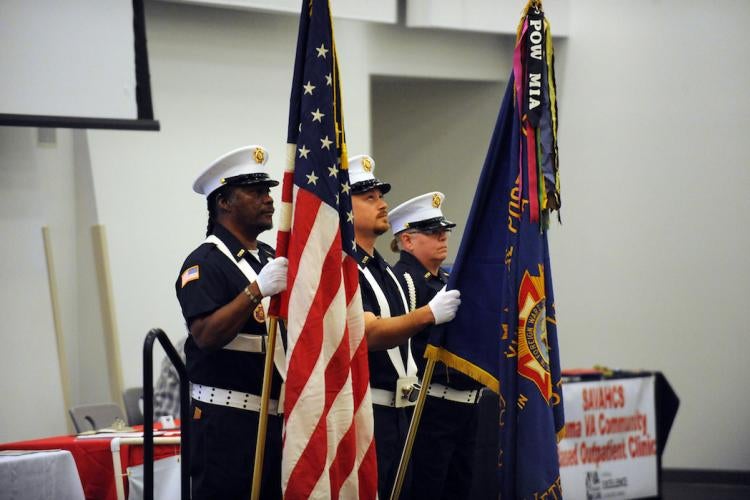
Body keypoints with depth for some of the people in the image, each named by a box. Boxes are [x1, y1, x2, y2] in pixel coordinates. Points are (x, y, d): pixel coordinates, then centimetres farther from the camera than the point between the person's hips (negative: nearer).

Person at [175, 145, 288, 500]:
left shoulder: (273, 260, 18)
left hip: (276, 416, 8)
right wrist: (256, 291, -28)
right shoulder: (205, 263, -8)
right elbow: (205, 336, -22)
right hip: (227, 420, -8)